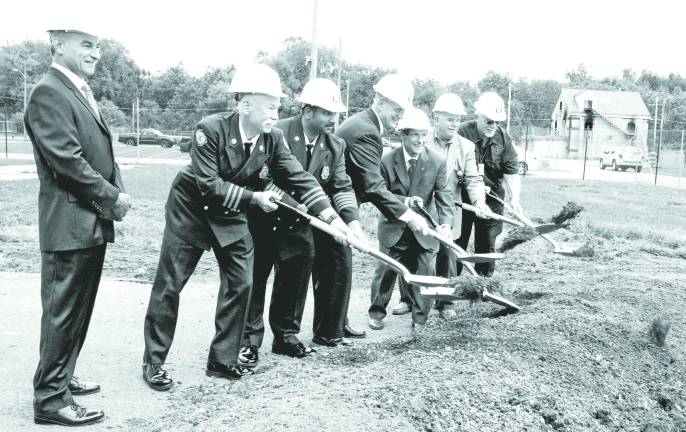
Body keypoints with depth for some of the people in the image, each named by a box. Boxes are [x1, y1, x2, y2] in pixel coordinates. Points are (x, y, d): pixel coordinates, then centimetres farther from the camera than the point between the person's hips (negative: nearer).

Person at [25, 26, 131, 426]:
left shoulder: (83, 92, 17)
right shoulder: (48, 92, -13)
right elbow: (67, 158, -20)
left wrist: (117, 192, 2)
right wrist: (112, 197, -14)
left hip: (93, 223, 9)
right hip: (71, 224, -9)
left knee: (78, 311, 17)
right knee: (63, 313, -1)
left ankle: (61, 377, 31)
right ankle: (50, 398, 10)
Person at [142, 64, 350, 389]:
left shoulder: (273, 139, -12)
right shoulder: (211, 129, -26)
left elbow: (300, 179, -14)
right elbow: (208, 184, -27)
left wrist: (333, 218, -22)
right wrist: (254, 197, -28)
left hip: (231, 216, 5)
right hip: (191, 210, -4)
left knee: (240, 284, -1)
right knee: (169, 285, 1)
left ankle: (223, 360, 14)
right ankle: (154, 361, 16)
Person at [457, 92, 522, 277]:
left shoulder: (504, 138, -3)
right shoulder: (463, 133, -13)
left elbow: (511, 173, -5)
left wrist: (514, 198, -20)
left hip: (492, 199, 3)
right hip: (463, 198, -3)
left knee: (487, 246, 9)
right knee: (456, 243, 5)